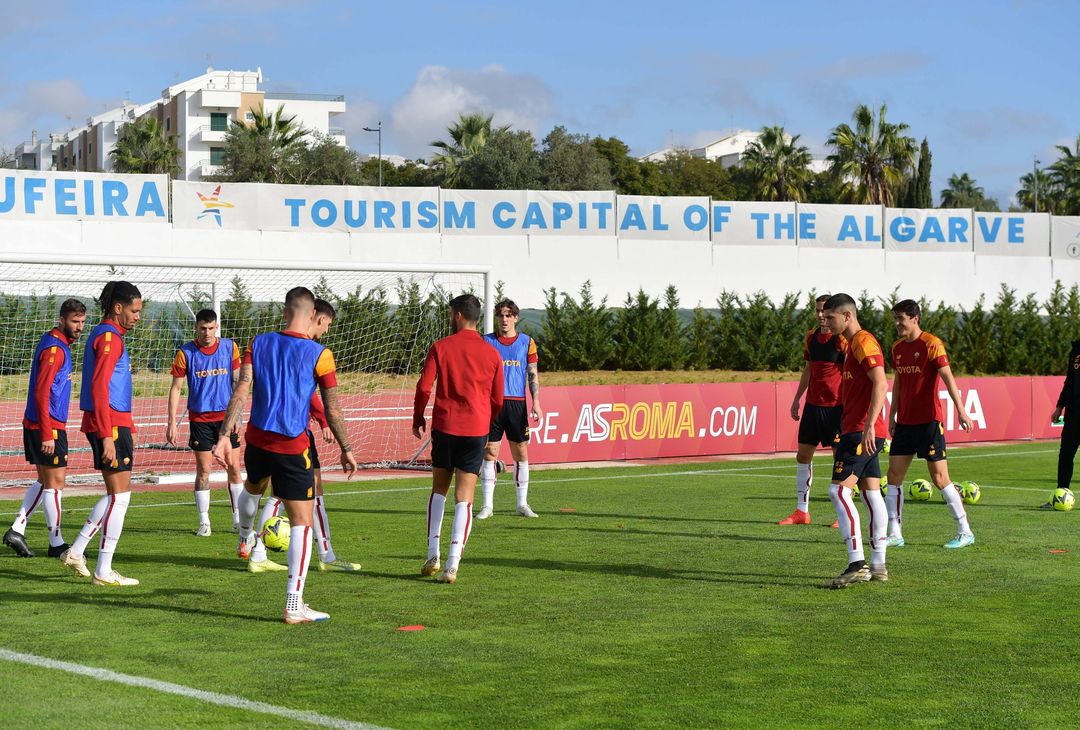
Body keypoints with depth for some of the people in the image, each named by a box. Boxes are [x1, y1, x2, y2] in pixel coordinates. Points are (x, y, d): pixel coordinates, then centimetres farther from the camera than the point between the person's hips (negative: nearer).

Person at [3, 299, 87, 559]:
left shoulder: (57, 344, 14)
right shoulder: (54, 349, -16)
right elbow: (41, 393, -22)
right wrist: (47, 435, -23)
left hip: (34, 424, 10)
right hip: (48, 427, -10)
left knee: (45, 481, 16)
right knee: (55, 483, -1)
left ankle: (17, 529, 13)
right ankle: (56, 544, 6)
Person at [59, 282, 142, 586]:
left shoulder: (107, 335, 19)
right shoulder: (109, 337, -13)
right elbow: (99, 388, -21)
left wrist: (128, 429, 26)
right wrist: (107, 436, -24)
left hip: (114, 425, 10)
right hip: (110, 425, -10)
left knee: (117, 495, 15)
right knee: (119, 496, -4)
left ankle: (76, 551, 18)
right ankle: (104, 572, 0)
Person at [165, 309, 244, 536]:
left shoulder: (230, 347, 0)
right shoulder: (185, 352, -4)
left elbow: (238, 381, 6)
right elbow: (175, 388, -1)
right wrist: (172, 422, -6)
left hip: (226, 416, 1)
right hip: (199, 418, -1)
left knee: (234, 469, 2)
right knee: (203, 471, 1)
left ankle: (239, 520, 11)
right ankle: (204, 522, 10)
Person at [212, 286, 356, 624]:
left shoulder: (259, 344, 1)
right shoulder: (320, 355, -9)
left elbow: (241, 391, -6)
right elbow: (332, 410, -5)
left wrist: (225, 435, -7)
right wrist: (346, 449, 7)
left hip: (257, 438, 5)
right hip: (293, 446, -5)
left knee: (253, 487, 36)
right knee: (301, 523, -2)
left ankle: (245, 540, 63)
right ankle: (294, 605, -8)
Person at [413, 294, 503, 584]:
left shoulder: (440, 347, -2)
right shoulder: (492, 354, 4)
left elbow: (424, 387, -5)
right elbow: (497, 400, 8)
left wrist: (418, 420, 9)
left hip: (444, 426, 0)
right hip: (476, 429, 0)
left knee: (439, 490, 18)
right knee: (464, 498, -1)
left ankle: (433, 555, 12)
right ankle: (452, 565, -8)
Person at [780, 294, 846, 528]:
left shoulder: (842, 339, -10)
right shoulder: (811, 337, 10)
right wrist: (797, 398, 19)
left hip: (836, 406, -7)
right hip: (813, 404, 7)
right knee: (803, 455, 8)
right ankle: (801, 511, 16)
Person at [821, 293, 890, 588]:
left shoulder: (863, 342, -12)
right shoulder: (853, 344, 19)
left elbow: (880, 384, -23)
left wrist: (869, 425, -29)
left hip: (860, 431, -11)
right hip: (862, 432, 11)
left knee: (839, 490, -15)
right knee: (871, 494, 10)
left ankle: (857, 564, -19)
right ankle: (878, 565, 12)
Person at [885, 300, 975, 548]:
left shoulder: (931, 344, -11)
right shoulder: (897, 347, 11)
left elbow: (948, 377, -18)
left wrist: (961, 410, -26)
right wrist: (892, 416, 19)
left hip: (928, 421, -7)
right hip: (904, 422, 7)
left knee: (939, 478, -5)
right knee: (894, 475, 3)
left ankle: (965, 532, 5)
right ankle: (895, 534, 8)